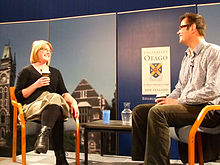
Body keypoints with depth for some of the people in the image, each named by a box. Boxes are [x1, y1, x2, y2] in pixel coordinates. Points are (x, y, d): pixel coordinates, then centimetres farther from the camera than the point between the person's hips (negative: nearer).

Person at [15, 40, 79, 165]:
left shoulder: (55, 72, 27)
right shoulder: (26, 71, 14)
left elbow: (63, 92, 17)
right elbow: (18, 96, 5)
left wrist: (73, 101, -4)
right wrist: (36, 85, -7)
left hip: (54, 105, 4)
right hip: (32, 106, -4)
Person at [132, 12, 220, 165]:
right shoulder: (187, 56, 23)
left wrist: (178, 101, -15)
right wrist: (168, 100, 3)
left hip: (207, 108, -8)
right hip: (185, 105, 9)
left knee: (157, 112, -31)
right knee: (139, 111, -5)